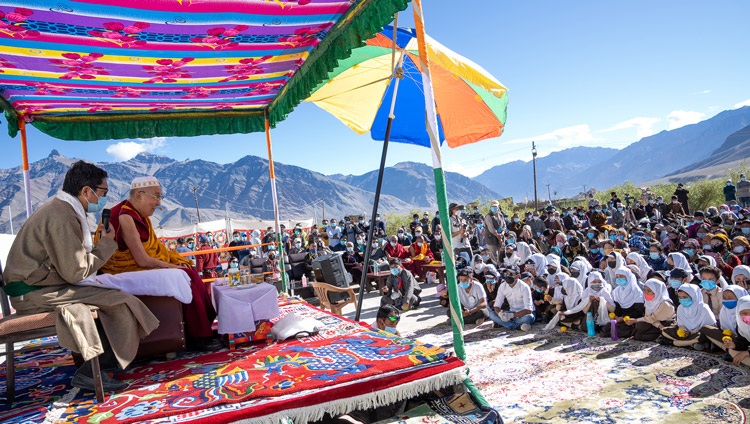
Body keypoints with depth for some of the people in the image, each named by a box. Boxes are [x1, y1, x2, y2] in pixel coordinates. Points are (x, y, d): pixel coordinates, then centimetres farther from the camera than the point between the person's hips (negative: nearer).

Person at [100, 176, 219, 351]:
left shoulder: (140, 215, 9)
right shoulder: (125, 217, -20)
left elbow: (155, 246, 11)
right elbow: (143, 260, -24)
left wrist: (178, 261, -3)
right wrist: (174, 267, -14)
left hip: (144, 267, 9)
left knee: (191, 274, -7)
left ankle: (206, 329, -4)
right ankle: (198, 337, -10)